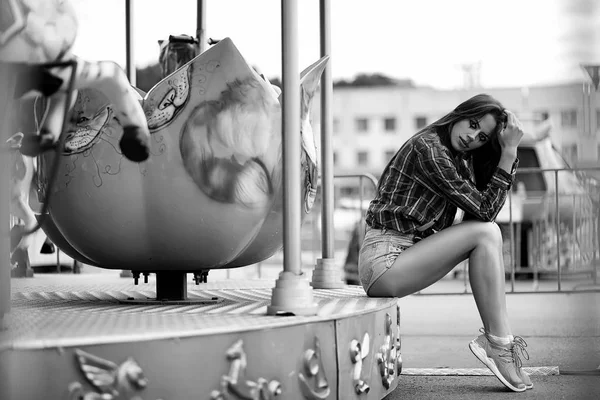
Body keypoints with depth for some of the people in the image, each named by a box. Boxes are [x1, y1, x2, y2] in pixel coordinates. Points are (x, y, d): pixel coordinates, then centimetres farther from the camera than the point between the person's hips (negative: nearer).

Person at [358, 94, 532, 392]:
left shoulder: (458, 158, 17)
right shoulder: (427, 147, -12)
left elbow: (487, 210, 2)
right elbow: (483, 209, -14)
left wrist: (510, 152, -1)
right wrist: (508, 154, -14)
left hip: (406, 255, 9)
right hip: (382, 260, -9)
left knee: (488, 232, -3)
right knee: (485, 233, -17)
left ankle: (496, 339, -9)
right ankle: (498, 343, -15)